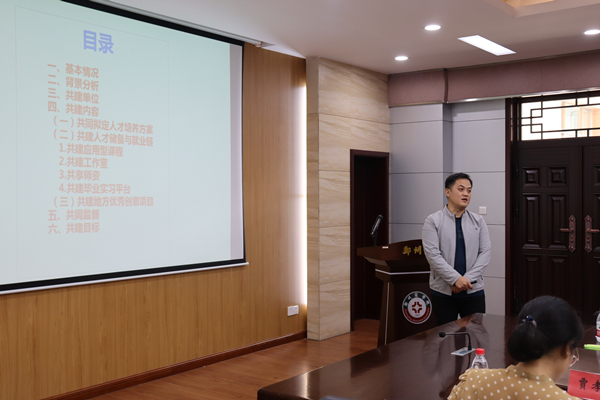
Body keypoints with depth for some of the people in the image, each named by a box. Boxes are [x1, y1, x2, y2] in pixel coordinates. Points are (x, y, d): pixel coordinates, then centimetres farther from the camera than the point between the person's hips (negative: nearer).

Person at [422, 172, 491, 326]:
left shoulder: (478, 221, 8)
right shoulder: (433, 221, -2)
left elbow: (485, 252, 2)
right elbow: (433, 254, -10)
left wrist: (467, 279, -10)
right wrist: (456, 279, -16)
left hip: (473, 290, 2)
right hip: (443, 291, -2)